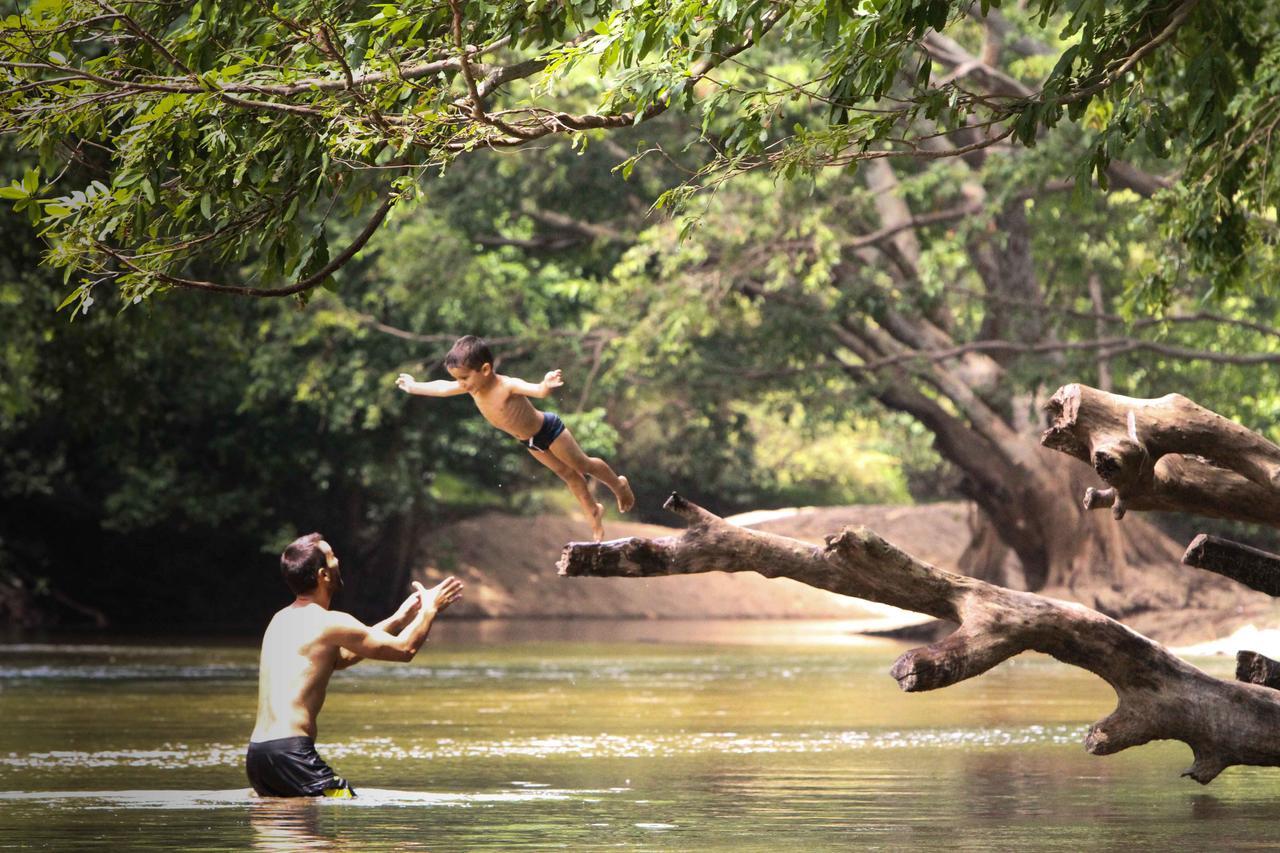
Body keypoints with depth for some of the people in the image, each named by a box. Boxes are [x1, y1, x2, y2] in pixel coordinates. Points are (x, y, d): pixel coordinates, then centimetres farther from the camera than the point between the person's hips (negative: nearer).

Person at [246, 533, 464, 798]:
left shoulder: (282, 620, 18)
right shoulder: (329, 622, -8)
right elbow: (404, 649, 0)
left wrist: (398, 619, 36)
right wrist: (430, 609, 17)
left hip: (256, 753, 9)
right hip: (290, 752, -9)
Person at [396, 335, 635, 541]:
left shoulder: (508, 386, -40)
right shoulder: (472, 386, -17)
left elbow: (537, 390, -60)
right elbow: (442, 388, 2)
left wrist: (546, 385, -84)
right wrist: (413, 387, 16)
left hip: (548, 430, -6)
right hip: (529, 441, 7)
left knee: (583, 465, 13)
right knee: (567, 474, 21)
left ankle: (619, 485, 38)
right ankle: (593, 511, 36)